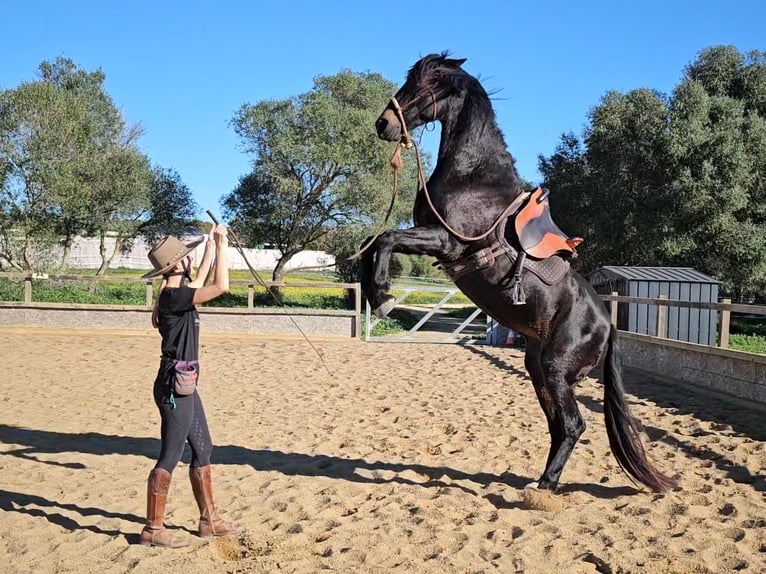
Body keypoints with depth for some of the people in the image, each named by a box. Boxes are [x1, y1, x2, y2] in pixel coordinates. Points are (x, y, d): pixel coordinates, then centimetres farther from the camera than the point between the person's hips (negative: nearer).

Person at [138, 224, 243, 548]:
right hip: (174, 386, -10)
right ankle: (153, 529, 7)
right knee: (170, 456, -3)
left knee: (202, 451, 15)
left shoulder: (177, 293, 9)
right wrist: (222, 245, -15)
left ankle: (209, 520, 25)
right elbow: (221, 287, -25)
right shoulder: (173, 297, -19)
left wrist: (212, 245, 28)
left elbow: (202, 280, 29)